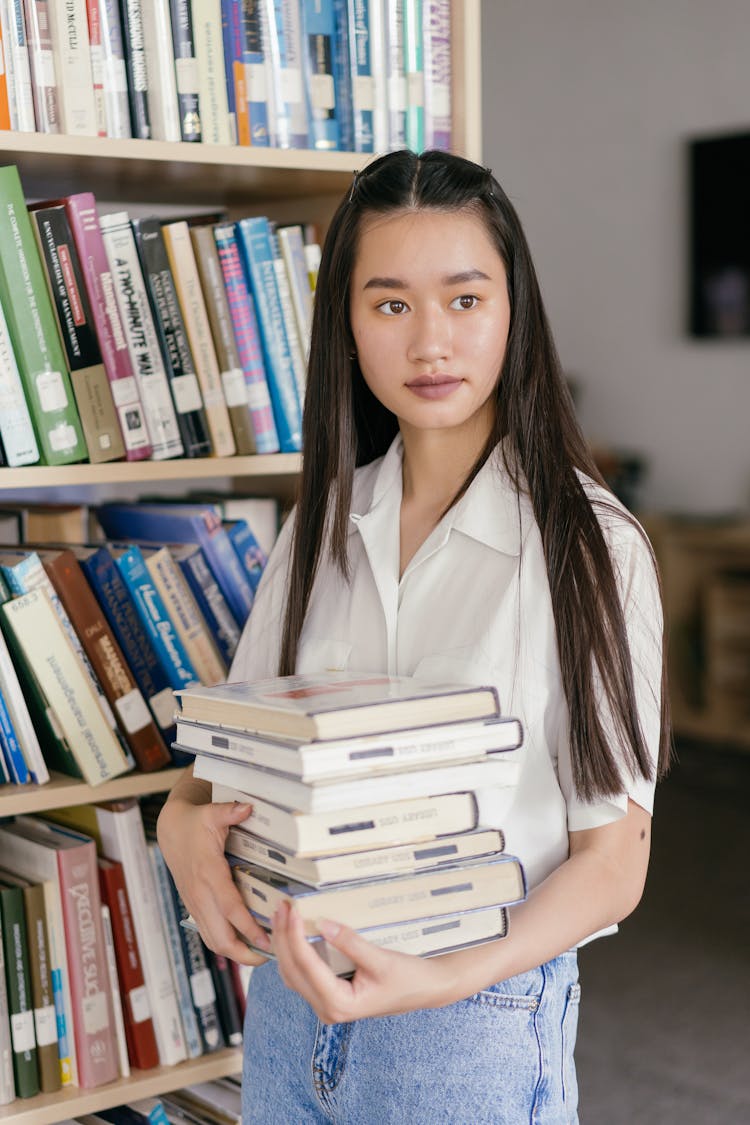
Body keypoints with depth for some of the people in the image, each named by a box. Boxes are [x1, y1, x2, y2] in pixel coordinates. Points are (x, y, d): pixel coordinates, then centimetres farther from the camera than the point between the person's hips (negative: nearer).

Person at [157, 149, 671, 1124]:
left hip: (475, 1030, -4)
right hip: (291, 999, 5)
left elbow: (614, 858, -12)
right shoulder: (325, 524, 2)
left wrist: (448, 977, -26)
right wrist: (184, 817, -11)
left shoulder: (590, 544, -13)